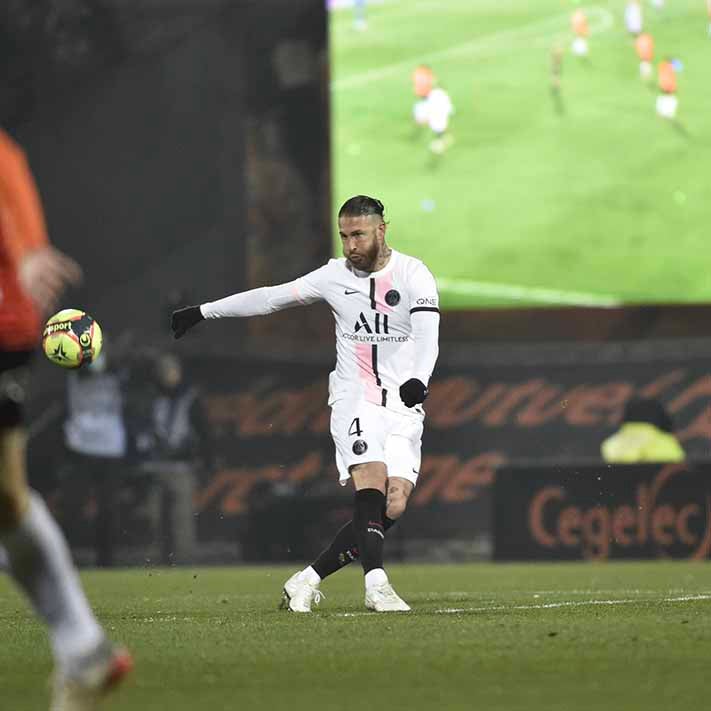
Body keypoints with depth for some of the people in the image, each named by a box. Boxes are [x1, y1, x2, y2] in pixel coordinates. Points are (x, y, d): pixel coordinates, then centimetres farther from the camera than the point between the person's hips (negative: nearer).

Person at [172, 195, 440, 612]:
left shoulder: (413, 275, -3)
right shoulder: (336, 276, 6)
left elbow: (427, 335, -18)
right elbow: (270, 298, 17)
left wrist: (418, 378, -39)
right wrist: (203, 312, 20)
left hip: (404, 409, 0)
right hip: (354, 402, 0)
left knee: (393, 507, -12)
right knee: (371, 485, -25)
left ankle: (308, 580, -1)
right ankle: (376, 584, -35)